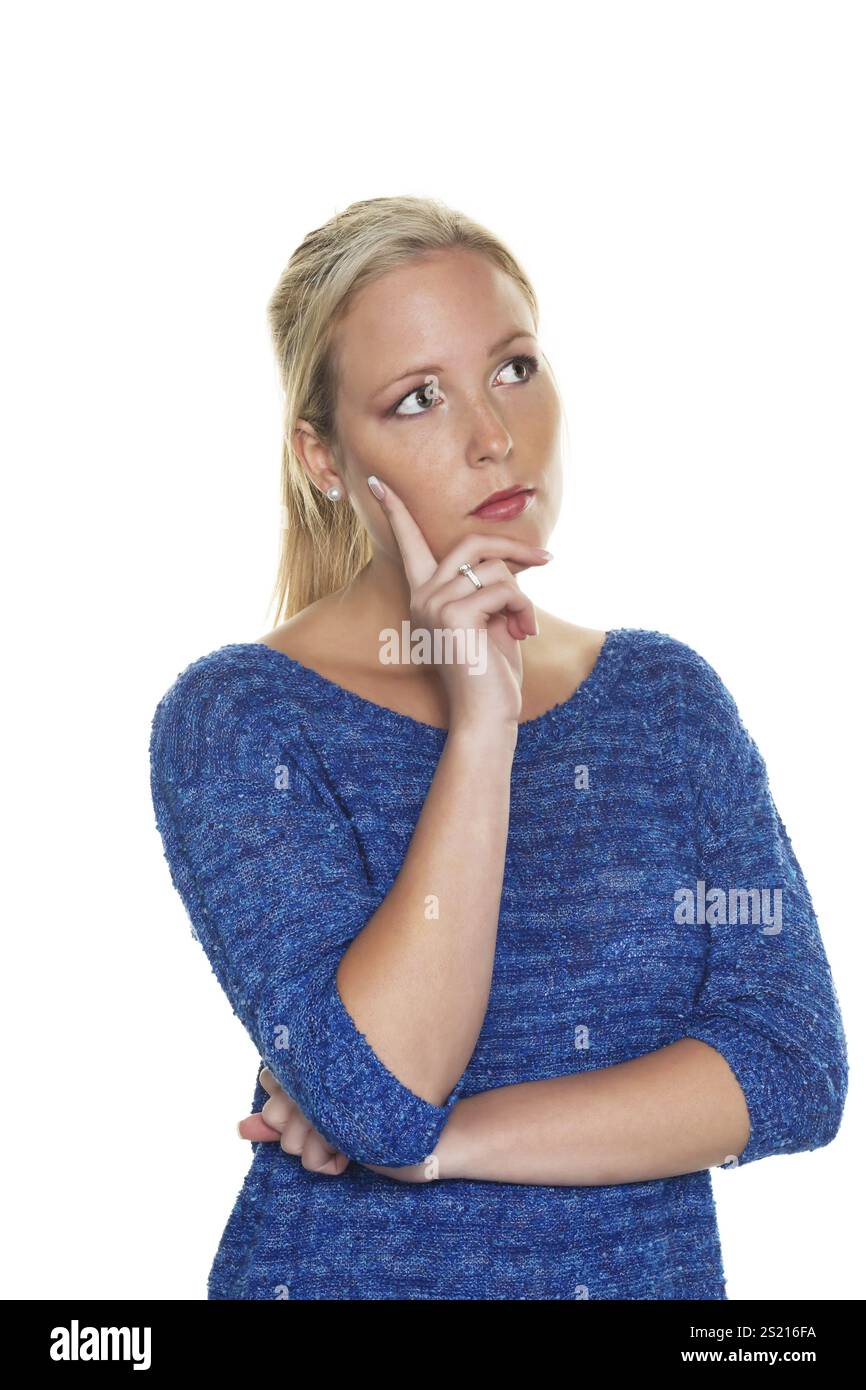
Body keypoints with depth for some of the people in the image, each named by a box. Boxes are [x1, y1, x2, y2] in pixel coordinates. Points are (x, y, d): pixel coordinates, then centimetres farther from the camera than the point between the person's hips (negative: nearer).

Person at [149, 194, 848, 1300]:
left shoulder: (668, 697, 0)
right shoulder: (235, 719, -10)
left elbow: (795, 1066, -8)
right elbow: (380, 1093, -21)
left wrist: (448, 1139, -16)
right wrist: (480, 723, -22)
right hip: (348, 1272, -1)